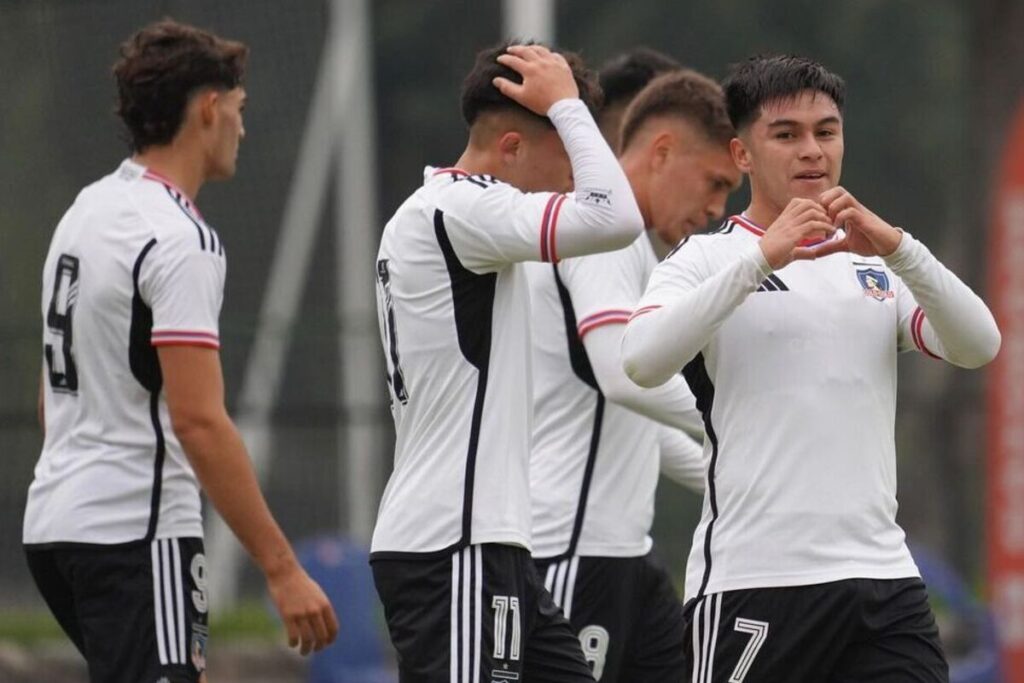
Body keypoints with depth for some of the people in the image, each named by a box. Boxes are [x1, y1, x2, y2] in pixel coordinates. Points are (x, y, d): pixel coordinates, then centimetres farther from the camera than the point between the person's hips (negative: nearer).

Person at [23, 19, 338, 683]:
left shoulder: (86, 211, 13)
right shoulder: (180, 240, -16)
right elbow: (199, 421, -22)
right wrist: (282, 569, -22)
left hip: (55, 522, 10)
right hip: (137, 533, -10)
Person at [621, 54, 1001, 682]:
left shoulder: (874, 265, 16)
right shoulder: (709, 259, 2)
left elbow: (979, 345, 0)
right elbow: (643, 360, -17)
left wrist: (898, 248, -15)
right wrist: (763, 256, -23)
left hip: (882, 574, 4)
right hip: (752, 581, -4)